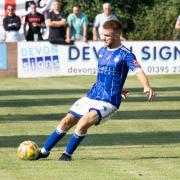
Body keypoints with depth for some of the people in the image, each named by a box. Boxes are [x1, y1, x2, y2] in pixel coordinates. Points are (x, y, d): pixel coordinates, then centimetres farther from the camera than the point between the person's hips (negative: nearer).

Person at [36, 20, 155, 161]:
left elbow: (138, 71, -27)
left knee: (83, 122, -25)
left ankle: (68, 154, -6)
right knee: (67, 121, 4)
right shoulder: (102, 51, 11)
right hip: (91, 96, 7)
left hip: (108, 102, -7)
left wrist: (147, 87, -45)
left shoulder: (125, 54, -12)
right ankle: (44, 151, 17)